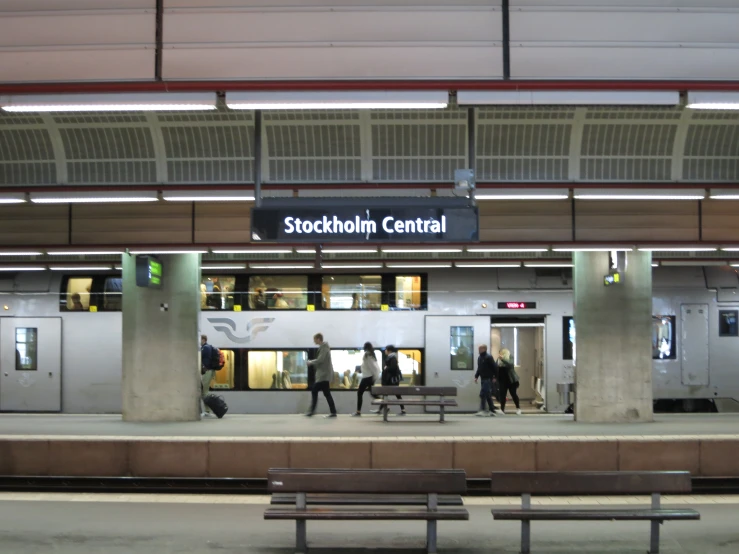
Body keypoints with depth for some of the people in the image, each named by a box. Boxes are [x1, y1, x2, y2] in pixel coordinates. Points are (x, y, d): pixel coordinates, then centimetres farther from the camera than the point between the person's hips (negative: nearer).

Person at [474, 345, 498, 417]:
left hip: (488, 379, -9)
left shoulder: (488, 357, -12)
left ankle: (482, 410, -11)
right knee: (488, 395, 11)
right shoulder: (480, 358, 14)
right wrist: (476, 376, 13)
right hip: (483, 379, 9)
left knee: (483, 394, -12)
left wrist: (495, 377, -15)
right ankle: (492, 410, 16)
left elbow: (495, 367, -13)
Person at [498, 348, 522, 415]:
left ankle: (518, 408, 18)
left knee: (513, 394, 4)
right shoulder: (499, 361, 2)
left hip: (511, 380, -3)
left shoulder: (510, 359, -8)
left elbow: (509, 364, -30)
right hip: (503, 381, 3)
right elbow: (497, 369, 0)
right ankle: (502, 409, 2)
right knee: (502, 394, -2)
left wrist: (502, 359, -41)